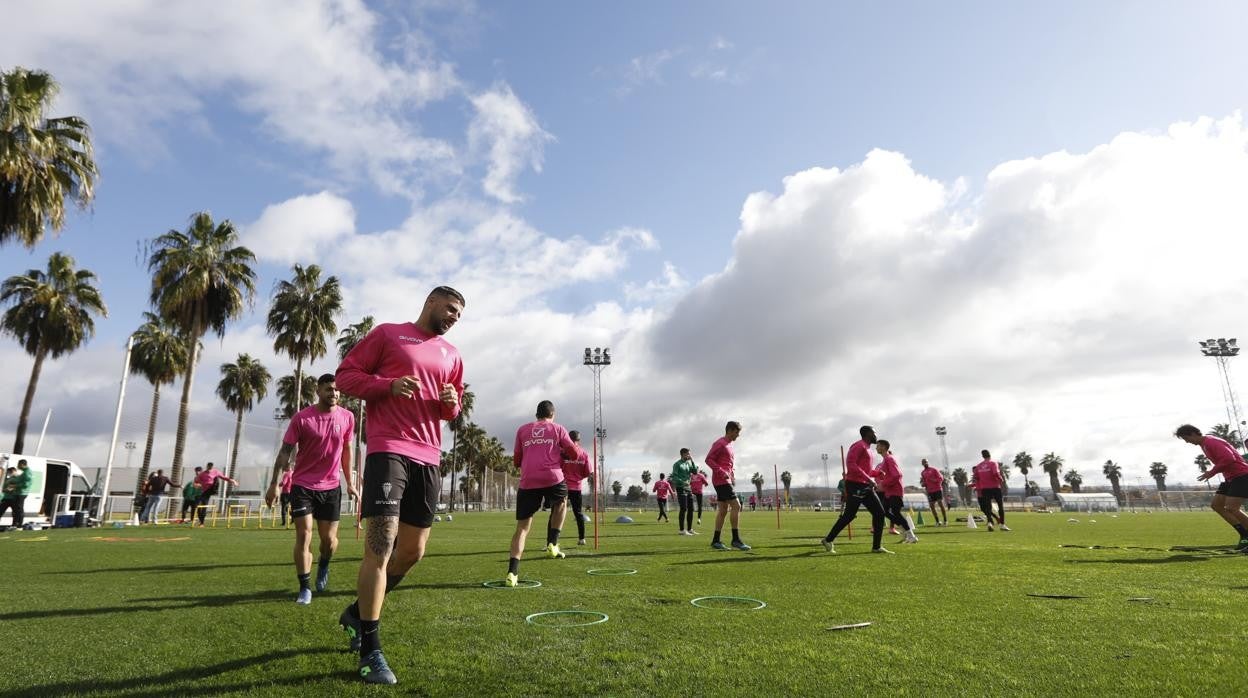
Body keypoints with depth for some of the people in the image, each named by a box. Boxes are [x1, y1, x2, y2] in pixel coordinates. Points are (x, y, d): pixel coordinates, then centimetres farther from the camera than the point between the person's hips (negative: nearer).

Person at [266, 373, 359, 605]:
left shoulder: (347, 417, -1)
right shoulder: (301, 417, -9)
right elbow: (285, 451, -6)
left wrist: (350, 482, 11)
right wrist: (274, 483, -11)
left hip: (331, 486, 2)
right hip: (302, 485, -2)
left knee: (329, 539, 5)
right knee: (303, 535, -4)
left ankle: (323, 566, 38)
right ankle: (305, 588, 9)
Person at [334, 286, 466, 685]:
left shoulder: (452, 355, 18)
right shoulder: (387, 334, 3)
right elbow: (345, 374, 0)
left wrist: (452, 403, 1)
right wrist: (389, 385, -16)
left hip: (429, 457, 7)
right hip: (388, 450, -6)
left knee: (413, 551, 10)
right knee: (380, 546, -12)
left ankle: (358, 613, 33)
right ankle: (371, 652, 0)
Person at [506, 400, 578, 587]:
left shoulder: (522, 430, 18)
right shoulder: (558, 429, 12)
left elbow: (516, 461, 20)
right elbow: (573, 453, 9)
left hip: (527, 482, 2)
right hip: (553, 478, -1)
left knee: (522, 527, 6)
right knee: (561, 502, 31)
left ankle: (512, 573, -5)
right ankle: (552, 544, 20)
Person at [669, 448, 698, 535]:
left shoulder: (689, 463, 15)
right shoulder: (677, 464, -4)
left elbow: (695, 472, 3)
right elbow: (674, 477, -11)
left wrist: (692, 461, -4)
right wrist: (682, 482, -25)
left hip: (688, 488, 7)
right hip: (681, 488, -7)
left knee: (691, 509, 7)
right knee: (683, 509, -9)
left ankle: (689, 529, 16)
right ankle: (682, 530, -5)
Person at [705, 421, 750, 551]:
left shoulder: (729, 445, 20)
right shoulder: (720, 443, -10)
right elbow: (708, 459, -16)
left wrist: (732, 475, 15)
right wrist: (721, 472, -23)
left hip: (726, 480, 10)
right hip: (721, 480, -10)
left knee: (723, 510, 8)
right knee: (736, 506, -13)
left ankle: (716, 541, 11)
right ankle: (736, 539, -10)